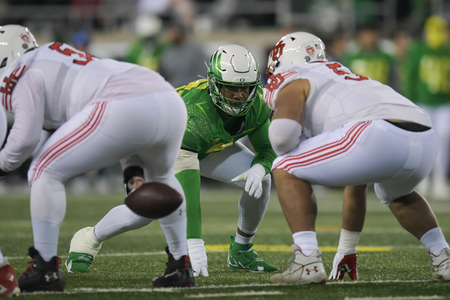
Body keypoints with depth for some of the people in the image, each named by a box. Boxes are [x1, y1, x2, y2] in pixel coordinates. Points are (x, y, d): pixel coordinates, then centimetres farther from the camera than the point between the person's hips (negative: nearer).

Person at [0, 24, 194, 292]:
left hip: (127, 109, -9)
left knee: (45, 172, 3)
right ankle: (181, 266, 37)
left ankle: (46, 269, 3)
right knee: (161, 178, 38)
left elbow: (25, 139, -2)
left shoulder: (28, 76, 10)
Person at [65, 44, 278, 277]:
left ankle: (241, 251, 5)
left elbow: (267, 149, -12)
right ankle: (88, 241, 3)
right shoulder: (193, 111, -46)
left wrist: (258, 169, -39)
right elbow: (186, 187, -51)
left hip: (211, 147, 5)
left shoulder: (255, 103, -28)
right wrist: (194, 245, -57)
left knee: (261, 180, -18)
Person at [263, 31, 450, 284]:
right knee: (396, 194, 41)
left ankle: (308, 264, -4)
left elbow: (283, 132, -6)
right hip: (428, 142, 8)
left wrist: (290, 158, 20)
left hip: (381, 137, -8)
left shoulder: (294, 82, 19)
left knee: (286, 171, 8)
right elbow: (356, 187, 48)